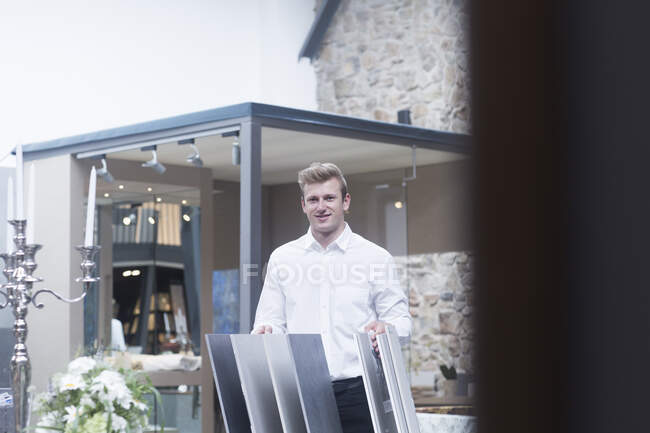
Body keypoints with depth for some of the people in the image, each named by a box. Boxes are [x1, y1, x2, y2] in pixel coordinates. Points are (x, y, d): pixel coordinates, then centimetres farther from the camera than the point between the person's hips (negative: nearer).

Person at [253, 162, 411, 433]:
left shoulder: (375, 258, 7)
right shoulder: (282, 258, 12)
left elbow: (401, 319, 7)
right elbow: (271, 321, 13)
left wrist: (387, 329, -16)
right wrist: (265, 332, -10)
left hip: (357, 391, -1)